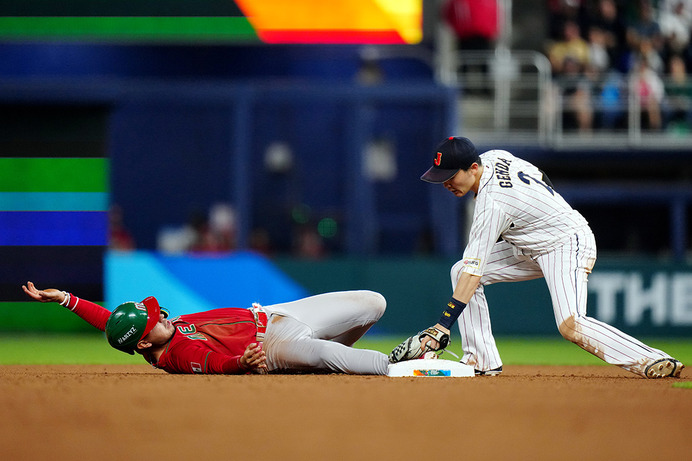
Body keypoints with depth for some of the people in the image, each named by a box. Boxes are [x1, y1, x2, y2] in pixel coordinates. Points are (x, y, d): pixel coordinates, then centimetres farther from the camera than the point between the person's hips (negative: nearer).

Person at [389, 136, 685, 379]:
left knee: (571, 326, -31)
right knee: (459, 272, -1)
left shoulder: (492, 205, -30)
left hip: (568, 244, -11)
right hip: (534, 247, 11)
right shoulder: (493, 157, -6)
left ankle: (654, 361, -27)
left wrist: (442, 327, -35)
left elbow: (473, 272, -34)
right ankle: (483, 360, -2)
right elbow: (538, 178, 13)